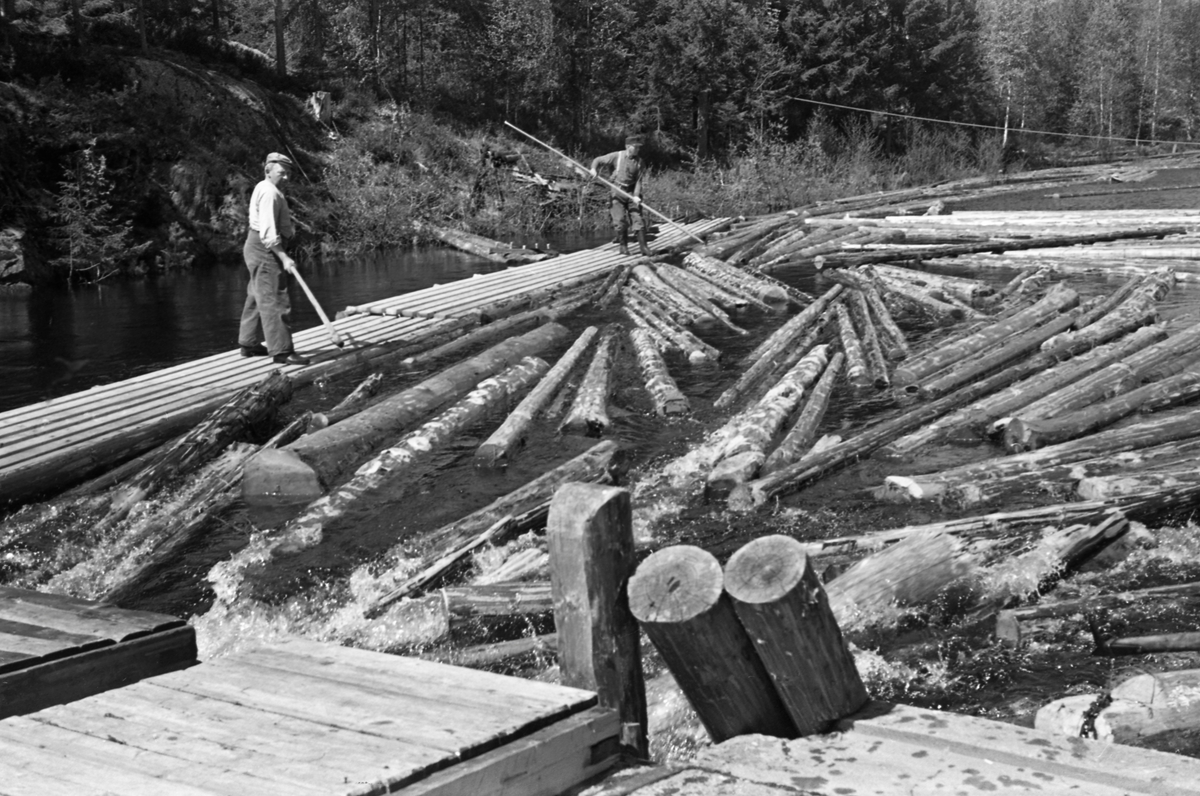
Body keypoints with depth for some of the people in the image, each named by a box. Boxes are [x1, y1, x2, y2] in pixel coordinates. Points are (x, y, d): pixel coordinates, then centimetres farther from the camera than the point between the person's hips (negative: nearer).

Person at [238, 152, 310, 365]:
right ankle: (281, 351, -13)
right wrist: (283, 257, -27)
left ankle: (249, 343, 27)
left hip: (258, 248, 11)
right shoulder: (269, 192, -16)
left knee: (257, 298, 18)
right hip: (265, 250, -11)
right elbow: (267, 232, -24)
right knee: (273, 301, -12)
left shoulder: (264, 189, 18)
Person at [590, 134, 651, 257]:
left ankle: (643, 248, -1)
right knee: (620, 220, -7)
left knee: (638, 219, -5)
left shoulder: (640, 162, 2)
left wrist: (636, 195, -18)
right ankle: (623, 246, 9)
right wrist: (594, 169, -18)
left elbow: (638, 181, -3)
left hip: (631, 192, 2)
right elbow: (598, 160, 4)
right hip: (617, 192, -2)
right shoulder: (617, 156, -4)